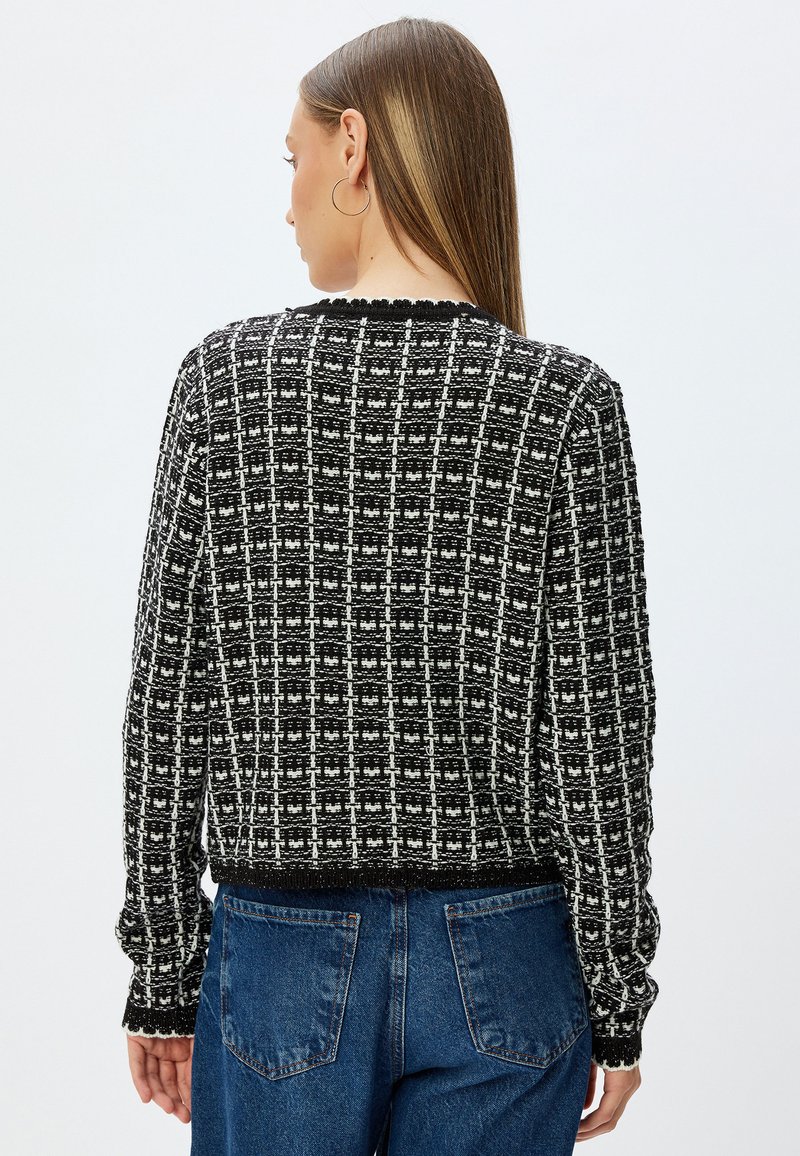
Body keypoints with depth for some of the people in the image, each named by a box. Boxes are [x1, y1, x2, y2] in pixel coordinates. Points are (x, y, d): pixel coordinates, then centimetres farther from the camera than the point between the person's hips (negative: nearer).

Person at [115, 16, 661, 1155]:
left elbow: (168, 701, -4)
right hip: (502, 969, 0)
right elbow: (599, 730, -8)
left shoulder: (224, 378, -6)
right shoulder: (566, 401, -8)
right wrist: (617, 997, 2)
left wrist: (164, 972, 5)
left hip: (283, 956, 0)